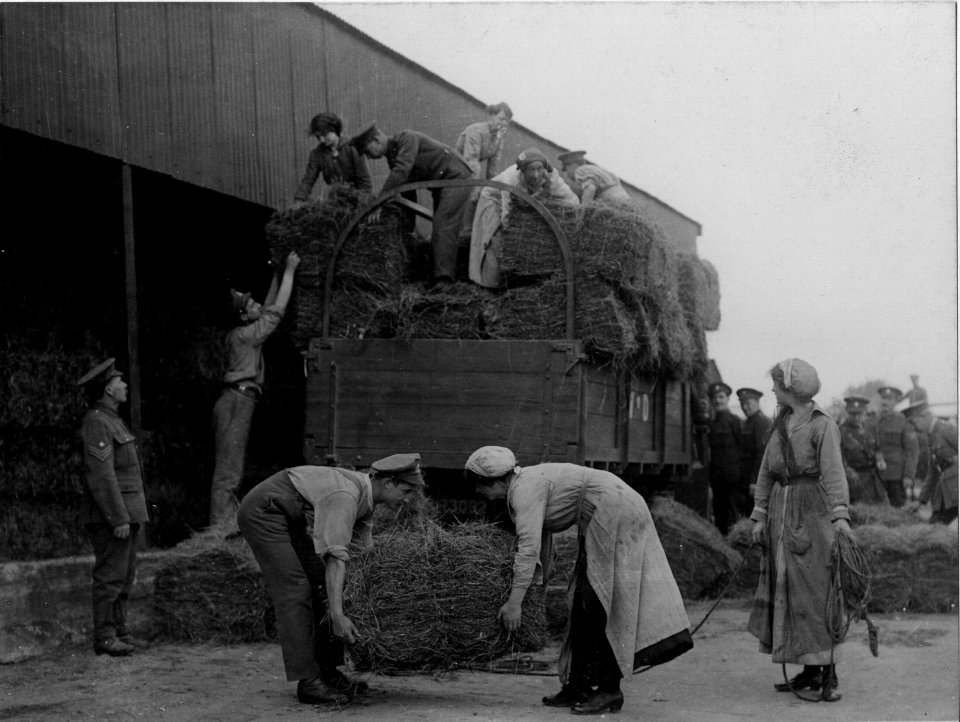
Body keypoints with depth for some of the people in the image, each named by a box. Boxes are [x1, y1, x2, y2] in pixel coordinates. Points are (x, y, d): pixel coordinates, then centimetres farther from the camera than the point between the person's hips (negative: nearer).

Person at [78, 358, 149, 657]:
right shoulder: (95, 423, -15)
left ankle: (119, 631, 17)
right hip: (108, 516, -10)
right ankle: (104, 637, -2)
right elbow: (100, 475, -21)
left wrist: (134, 515, 20)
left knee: (125, 574, 11)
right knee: (110, 576, -7)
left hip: (125, 513, 10)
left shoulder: (110, 420, 18)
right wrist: (118, 519, -23)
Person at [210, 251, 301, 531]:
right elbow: (277, 310, -6)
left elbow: (268, 309, 31)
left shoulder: (243, 335, 18)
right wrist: (289, 271, 0)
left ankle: (227, 522, 9)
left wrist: (277, 276, 29)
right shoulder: (244, 335, -7)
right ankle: (220, 525, -16)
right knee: (228, 466, -13)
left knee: (231, 466, 8)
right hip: (236, 401, -10)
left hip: (238, 400, 10)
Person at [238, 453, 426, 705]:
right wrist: (337, 614, -42)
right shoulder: (345, 496, -29)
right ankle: (308, 682, -17)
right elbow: (335, 557, -37)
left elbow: (365, 553, 6)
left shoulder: (365, 497, 1)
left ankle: (327, 672, 11)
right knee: (295, 590, -16)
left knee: (322, 585, 8)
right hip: (263, 511, -10)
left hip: (289, 519, 10)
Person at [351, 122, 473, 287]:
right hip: (440, 185, 10)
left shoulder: (407, 138, -17)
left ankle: (444, 280, -27)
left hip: (456, 177, -10)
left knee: (443, 228, -19)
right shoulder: (392, 158, 10)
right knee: (439, 230, 8)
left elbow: (401, 173, -30)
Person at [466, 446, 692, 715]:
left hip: (613, 510, -10)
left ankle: (610, 691, -7)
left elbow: (528, 546, -23)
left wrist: (514, 601, -23)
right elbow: (541, 541, 25)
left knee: (597, 604, -9)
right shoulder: (519, 491, 17)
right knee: (588, 605, 10)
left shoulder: (525, 488, -13)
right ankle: (578, 687, 13)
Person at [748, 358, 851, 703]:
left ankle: (829, 674, -7)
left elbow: (833, 471, -19)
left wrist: (840, 515, -29)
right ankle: (810, 671, 13)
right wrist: (760, 516, 10)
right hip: (782, 513, 7)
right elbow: (766, 471, 15)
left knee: (817, 590, -9)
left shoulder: (823, 425, -8)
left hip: (813, 511, -7)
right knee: (787, 591, 7)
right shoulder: (782, 422, 13)